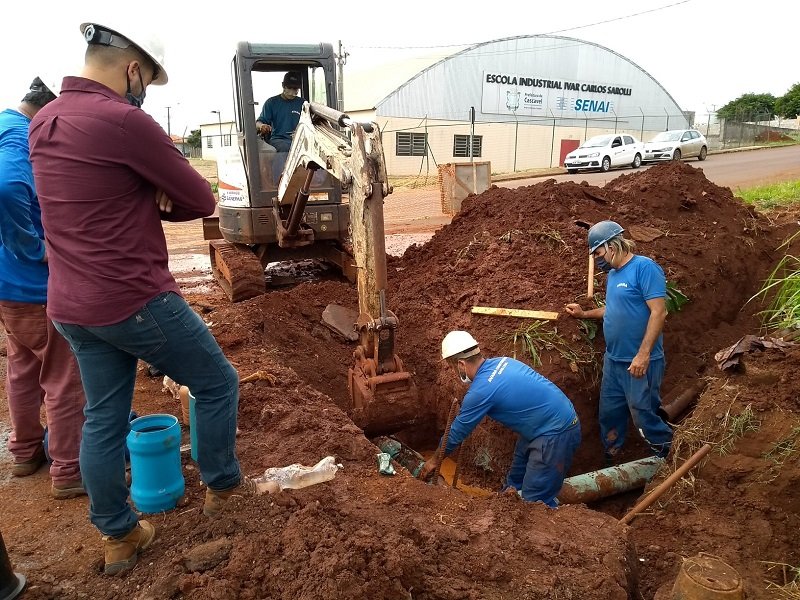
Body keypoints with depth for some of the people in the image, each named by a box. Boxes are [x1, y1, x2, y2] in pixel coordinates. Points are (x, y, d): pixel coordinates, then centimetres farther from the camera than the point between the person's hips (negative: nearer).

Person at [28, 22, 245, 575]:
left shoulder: (42, 124, 10)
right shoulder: (123, 120, -19)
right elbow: (202, 201, -12)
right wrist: (158, 200, 7)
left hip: (72, 307, 9)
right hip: (136, 301, -8)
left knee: (104, 419, 17)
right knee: (218, 384, 12)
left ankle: (119, 538, 32)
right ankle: (223, 487, 31)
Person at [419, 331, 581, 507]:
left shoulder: (481, 390, -22)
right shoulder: (501, 362, 1)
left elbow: (457, 431, -7)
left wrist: (435, 460, 7)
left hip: (556, 434, -10)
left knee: (535, 502, -1)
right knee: (515, 483, 20)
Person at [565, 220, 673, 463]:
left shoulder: (644, 267, -15)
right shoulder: (613, 274, 12)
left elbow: (659, 312, -21)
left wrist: (643, 355, -25)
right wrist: (584, 314, 15)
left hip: (640, 362, -8)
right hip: (613, 360, 9)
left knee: (643, 416, 0)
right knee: (609, 414, 16)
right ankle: (609, 463, 32)